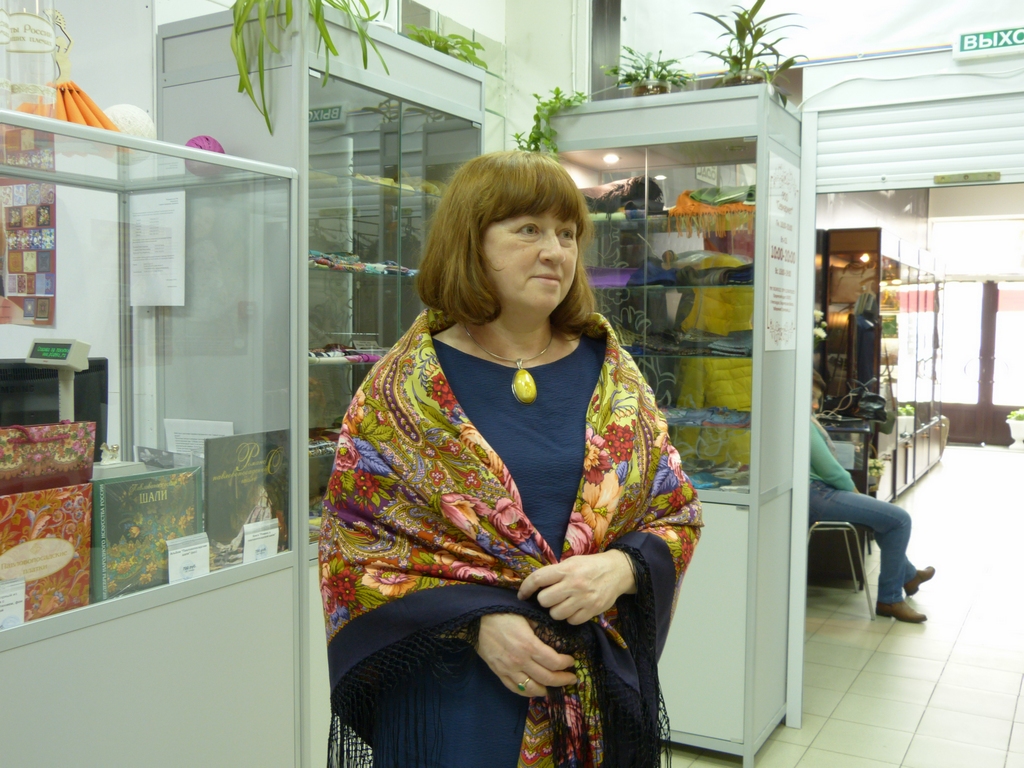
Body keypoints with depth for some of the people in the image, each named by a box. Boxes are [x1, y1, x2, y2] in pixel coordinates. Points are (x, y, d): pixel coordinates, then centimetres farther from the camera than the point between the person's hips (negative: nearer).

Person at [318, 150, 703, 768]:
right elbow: (353, 543, -7)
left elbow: (677, 513, 6)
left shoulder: (613, 376, 3)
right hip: (451, 692, -3)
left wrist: (620, 568, -15)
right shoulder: (402, 391, -6)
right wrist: (474, 623, -18)